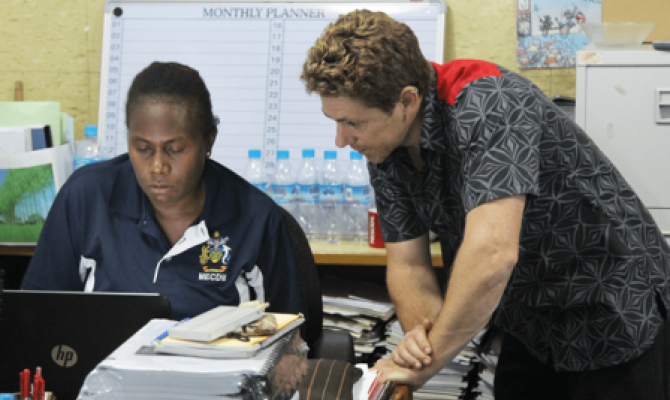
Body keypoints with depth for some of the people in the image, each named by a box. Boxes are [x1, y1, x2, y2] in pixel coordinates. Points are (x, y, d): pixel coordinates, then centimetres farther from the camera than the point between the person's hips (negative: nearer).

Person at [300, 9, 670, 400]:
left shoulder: (487, 104, -30)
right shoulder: (385, 149, -5)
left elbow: (492, 254, -40)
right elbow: (408, 263, -1)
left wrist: (422, 365, -31)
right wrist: (421, 330, -23)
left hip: (616, 321, -7)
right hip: (530, 328, 7)